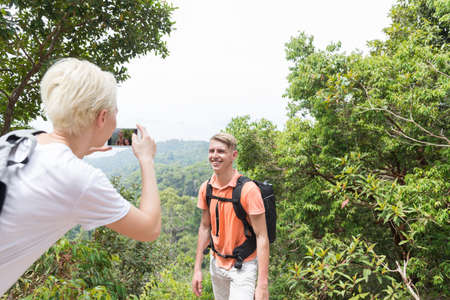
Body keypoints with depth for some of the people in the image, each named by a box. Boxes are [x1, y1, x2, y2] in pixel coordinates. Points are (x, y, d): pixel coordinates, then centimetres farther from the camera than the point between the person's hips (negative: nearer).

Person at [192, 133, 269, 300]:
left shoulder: (248, 189, -21)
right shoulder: (205, 188, -4)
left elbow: (261, 237, -19)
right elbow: (204, 227, 6)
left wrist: (262, 285, -21)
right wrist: (197, 269, 6)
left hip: (243, 267, -5)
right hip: (216, 264, 5)